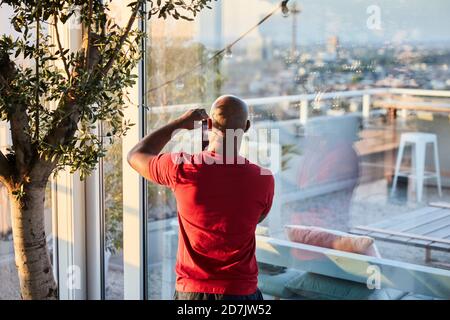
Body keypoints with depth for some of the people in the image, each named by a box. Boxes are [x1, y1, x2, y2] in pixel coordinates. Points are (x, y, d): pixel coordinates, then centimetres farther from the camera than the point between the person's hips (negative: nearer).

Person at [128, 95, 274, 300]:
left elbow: (136, 155, 8)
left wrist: (179, 123, 12)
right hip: (241, 291, 0)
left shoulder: (182, 169, -13)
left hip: (191, 290, 0)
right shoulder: (263, 180, -10)